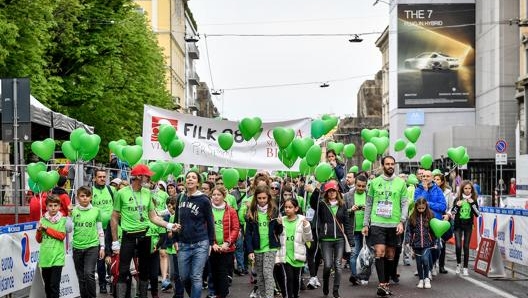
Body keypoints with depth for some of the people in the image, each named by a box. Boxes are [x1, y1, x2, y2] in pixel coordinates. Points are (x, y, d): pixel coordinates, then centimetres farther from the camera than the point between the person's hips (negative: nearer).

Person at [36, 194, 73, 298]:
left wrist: (46, 228, -10)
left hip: (57, 257, -4)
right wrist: (39, 230, -7)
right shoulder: (43, 220, 8)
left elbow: (62, 236, -11)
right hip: (45, 257, 4)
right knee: (47, 285, 12)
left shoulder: (63, 220, 0)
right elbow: (39, 240, 12)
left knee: (54, 285, -7)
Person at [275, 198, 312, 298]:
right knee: (288, 277, -10)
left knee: (296, 278, 10)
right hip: (285, 255, 0)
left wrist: (306, 227, -17)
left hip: (297, 255, 0)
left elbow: (307, 238, -2)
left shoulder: (302, 220, -2)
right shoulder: (281, 220, 3)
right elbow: (277, 238, 7)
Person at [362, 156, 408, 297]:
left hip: (394, 224, 1)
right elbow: (368, 204, 9)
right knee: (379, 252, -12)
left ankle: (386, 283, 18)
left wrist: (401, 222, -10)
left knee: (390, 255, 8)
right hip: (377, 223, -1)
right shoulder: (374, 182, 5)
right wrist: (365, 224, 5)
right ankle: (381, 284, -12)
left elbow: (404, 204, 3)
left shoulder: (401, 183, 5)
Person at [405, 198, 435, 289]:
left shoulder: (430, 215, -1)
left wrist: (434, 242, 4)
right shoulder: (412, 217, 0)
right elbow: (408, 230, 1)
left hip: (427, 243, -2)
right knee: (419, 262, 9)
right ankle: (421, 279, 23)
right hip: (416, 243, 2)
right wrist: (407, 242, -8)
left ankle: (427, 278, 2)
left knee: (425, 259, -16)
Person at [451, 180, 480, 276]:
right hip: (458, 225, -1)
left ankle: (465, 268, 8)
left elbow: (477, 214, -2)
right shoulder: (457, 199, -1)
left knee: (466, 246, 0)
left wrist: (473, 204, -14)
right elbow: (452, 213, 0)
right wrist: (457, 206, -17)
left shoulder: (473, 200, 2)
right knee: (458, 246, -9)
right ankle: (458, 264, 15)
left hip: (468, 225, 1)